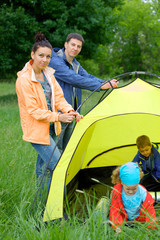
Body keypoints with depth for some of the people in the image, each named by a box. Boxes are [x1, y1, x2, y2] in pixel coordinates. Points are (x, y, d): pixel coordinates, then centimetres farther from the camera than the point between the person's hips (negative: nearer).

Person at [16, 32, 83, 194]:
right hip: (36, 130, -8)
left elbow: (58, 98, 5)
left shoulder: (48, 74, 3)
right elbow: (33, 111, -21)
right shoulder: (24, 80, -21)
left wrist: (70, 111, -15)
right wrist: (59, 117, -26)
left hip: (49, 127, 8)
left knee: (44, 163, 22)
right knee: (57, 166, -12)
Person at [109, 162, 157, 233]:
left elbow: (149, 212, -17)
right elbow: (114, 210, -16)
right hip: (123, 219, 0)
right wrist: (117, 227, -27)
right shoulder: (117, 192, -23)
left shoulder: (143, 193, -24)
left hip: (139, 220, 0)